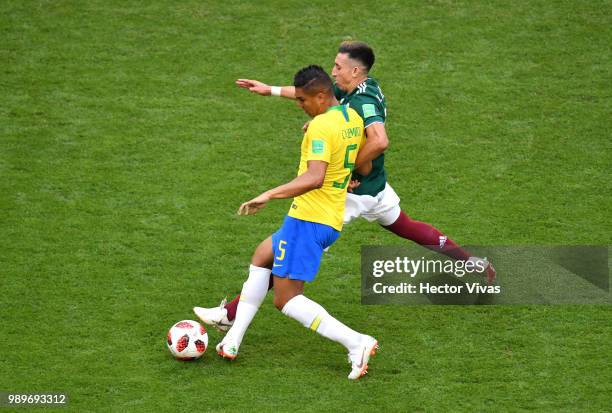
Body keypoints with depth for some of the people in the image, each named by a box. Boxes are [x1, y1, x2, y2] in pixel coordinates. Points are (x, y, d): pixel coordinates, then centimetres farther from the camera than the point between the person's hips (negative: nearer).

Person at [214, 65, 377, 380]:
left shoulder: (321, 126, -20)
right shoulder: (353, 118, 8)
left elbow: (314, 178, -32)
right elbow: (365, 168, 19)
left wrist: (269, 195, -32)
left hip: (309, 219, -10)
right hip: (334, 221, 10)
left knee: (286, 299, -4)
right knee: (261, 256, 26)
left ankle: (356, 342, -15)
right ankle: (232, 341, 25)